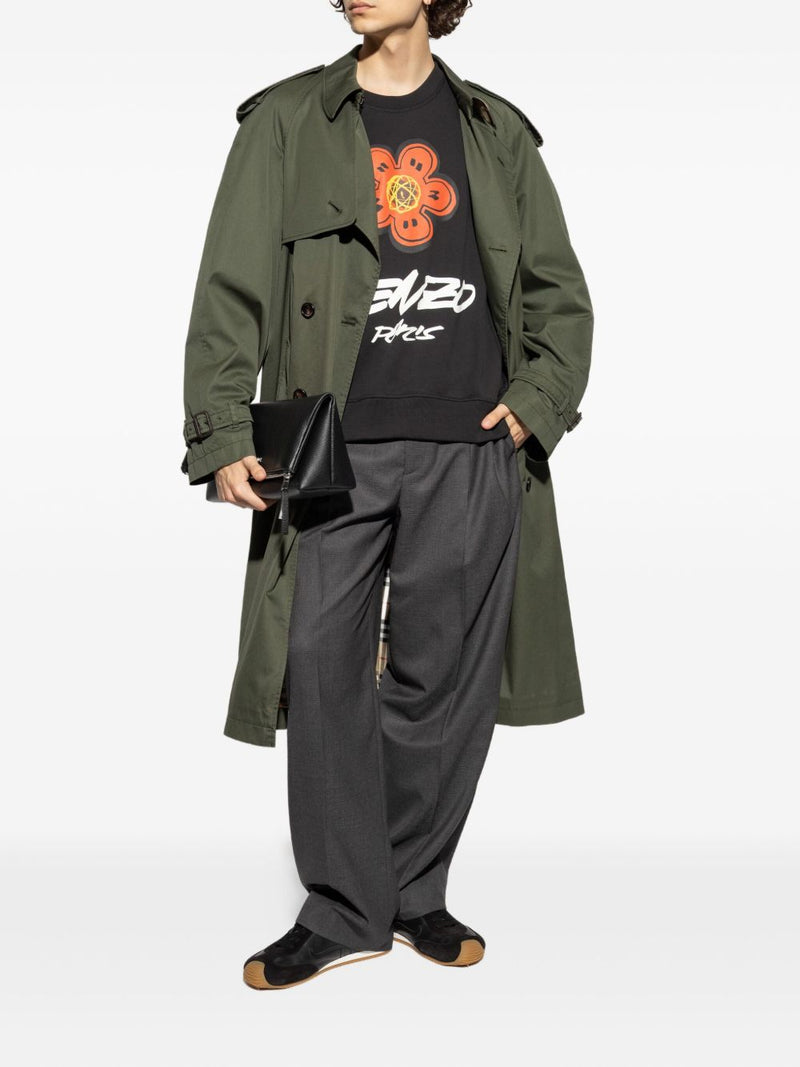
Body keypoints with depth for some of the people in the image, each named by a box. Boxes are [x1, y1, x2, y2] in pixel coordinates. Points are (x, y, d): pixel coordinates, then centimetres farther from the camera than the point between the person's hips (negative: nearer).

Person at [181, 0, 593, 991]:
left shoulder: (496, 132, 15)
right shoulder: (287, 122, 9)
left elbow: (559, 292, 18)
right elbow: (232, 288, 3)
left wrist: (540, 397, 1)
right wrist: (222, 434, -7)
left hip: (469, 453, 1)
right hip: (335, 450, -1)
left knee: (444, 682, 4)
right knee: (325, 670, -2)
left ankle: (415, 894, 21)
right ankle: (343, 911, 12)